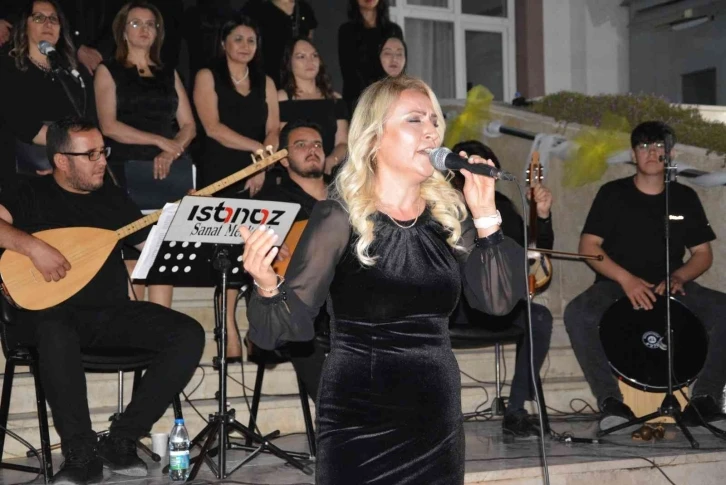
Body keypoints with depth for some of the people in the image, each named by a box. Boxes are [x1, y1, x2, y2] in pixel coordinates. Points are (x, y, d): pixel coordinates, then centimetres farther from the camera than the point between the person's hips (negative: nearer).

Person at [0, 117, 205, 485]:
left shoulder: (113, 197, 16)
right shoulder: (32, 195, 3)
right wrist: (34, 246, -26)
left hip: (114, 313, 5)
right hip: (56, 313, -5)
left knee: (189, 335, -18)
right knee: (55, 335, -41)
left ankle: (121, 441, -15)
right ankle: (82, 455, -28)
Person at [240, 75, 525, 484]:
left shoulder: (448, 213, 4)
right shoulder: (341, 217, -10)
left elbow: (499, 300, -1)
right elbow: (289, 326, -14)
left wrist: (486, 214, -6)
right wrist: (267, 285, -34)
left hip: (438, 414, 5)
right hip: (359, 420, -5)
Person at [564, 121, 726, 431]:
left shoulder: (685, 198, 9)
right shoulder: (613, 194, 1)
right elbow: (588, 246, -5)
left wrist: (678, 276, -12)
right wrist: (626, 279, -19)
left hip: (672, 288, 2)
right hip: (617, 286, -2)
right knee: (578, 313, -34)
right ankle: (611, 400, -26)